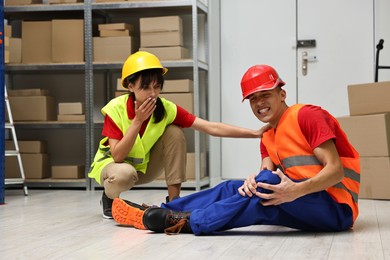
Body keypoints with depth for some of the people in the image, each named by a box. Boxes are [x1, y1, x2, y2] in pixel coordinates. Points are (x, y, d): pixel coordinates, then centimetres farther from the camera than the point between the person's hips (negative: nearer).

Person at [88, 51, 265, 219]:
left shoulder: (166, 109, -20)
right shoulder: (116, 109, -27)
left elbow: (211, 127, -26)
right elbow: (118, 156, -30)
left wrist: (255, 133, -34)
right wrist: (138, 121, -36)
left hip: (144, 166, 4)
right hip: (111, 164, -4)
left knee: (174, 133, -20)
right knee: (125, 173, -40)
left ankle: (173, 200, -13)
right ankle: (109, 199, -3)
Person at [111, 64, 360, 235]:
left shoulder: (307, 115, -9)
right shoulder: (268, 139, 14)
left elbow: (335, 170, -18)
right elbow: (266, 173, -2)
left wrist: (297, 191, -34)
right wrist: (253, 181, -27)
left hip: (335, 207, -8)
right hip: (302, 208, 8)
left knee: (269, 181, -29)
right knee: (232, 188, 0)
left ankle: (189, 221, -23)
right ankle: (157, 214, -4)